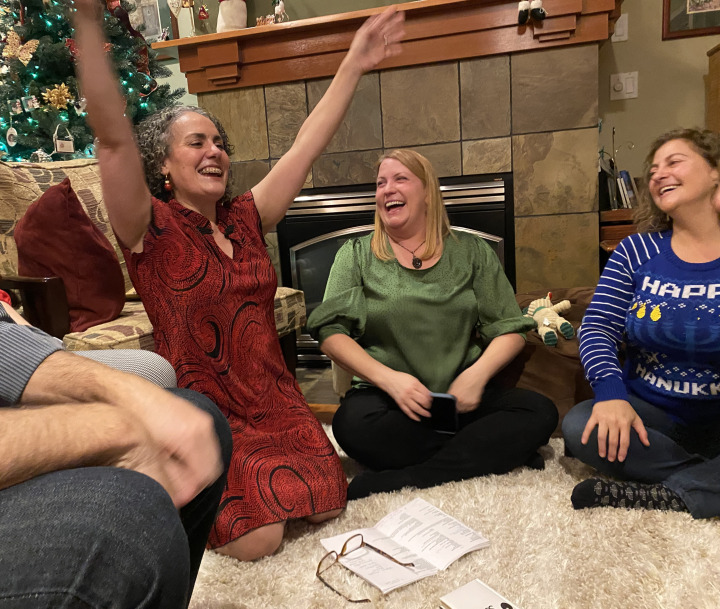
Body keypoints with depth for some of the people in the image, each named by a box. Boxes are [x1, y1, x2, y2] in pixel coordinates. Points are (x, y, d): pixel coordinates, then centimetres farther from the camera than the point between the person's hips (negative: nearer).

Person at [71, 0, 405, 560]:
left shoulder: (246, 218, 6)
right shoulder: (151, 227, -7)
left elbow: (307, 145, 4)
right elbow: (113, 136, -22)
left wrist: (353, 66, 3)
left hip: (273, 400, 5)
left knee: (328, 505, -1)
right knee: (257, 541, -14)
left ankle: (254, 476, 26)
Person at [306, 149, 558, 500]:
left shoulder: (471, 252, 10)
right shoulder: (356, 255, 8)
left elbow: (509, 329, 7)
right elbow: (330, 333, -3)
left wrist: (478, 373, -13)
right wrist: (388, 378, -17)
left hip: (461, 397, 2)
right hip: (385, 395, -1)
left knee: (539, 412, -23)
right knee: (353, 425, -34)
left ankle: (398, 480, -25)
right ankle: (495, 453, -17)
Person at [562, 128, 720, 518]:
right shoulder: (638, 251, 2)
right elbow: (597, 328, -6)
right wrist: (611, 393, -26)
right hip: (651, 412, 2)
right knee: (579, 427, -27)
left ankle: (660, 495, -19)